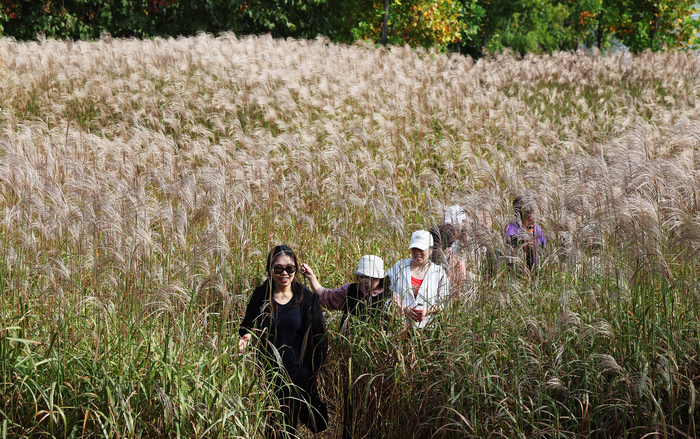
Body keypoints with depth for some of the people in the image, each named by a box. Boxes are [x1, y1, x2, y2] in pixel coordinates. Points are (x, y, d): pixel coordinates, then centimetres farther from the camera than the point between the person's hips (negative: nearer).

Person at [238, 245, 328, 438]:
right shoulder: (260, 296, -2)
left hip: (298, 377, 0)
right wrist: (246, 338, -14)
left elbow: (320, 338, 2)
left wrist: (318, 374, -2)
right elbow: (246, 327, 10)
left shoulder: (307, 298, -3)